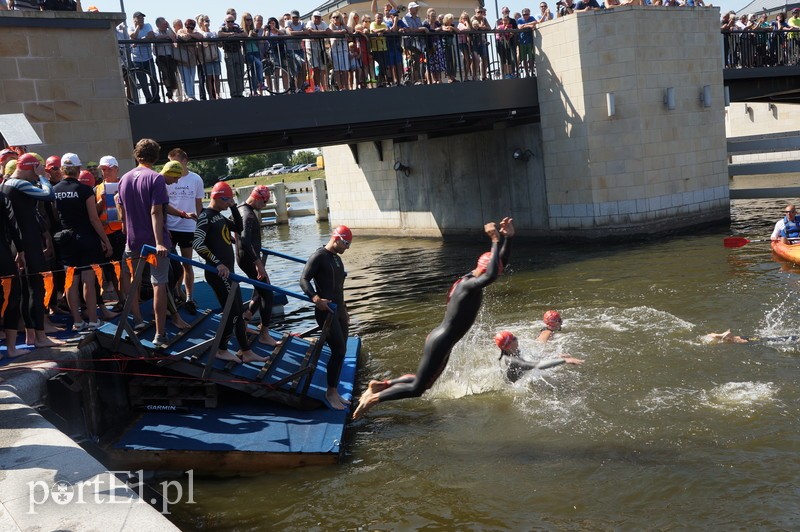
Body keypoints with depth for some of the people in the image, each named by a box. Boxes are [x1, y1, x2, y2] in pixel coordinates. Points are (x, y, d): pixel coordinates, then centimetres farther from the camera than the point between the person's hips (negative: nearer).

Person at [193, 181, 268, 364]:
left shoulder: (219, 215, 16)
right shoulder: (205, 216, -12)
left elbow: (239, 228, 21)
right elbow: (197, 244, -23)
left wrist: (233, 207, 10)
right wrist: (217, 263, -29)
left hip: (227, 271, 10)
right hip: (217, 273, -10)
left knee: (238, 311, 12)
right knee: (233, 312, -5)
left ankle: (245, 352, 18)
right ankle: (221, 350, 10)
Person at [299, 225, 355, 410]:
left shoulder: (337, 258, 19)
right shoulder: (318, 256, -8)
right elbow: (304, 280, -16)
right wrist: (316, 298, -30)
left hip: (339, 310, 9)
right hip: (326, 310, -9)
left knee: (340, 352, 9)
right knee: (338, 351, -12)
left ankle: (334, 392, 18)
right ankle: (331, 392, 1)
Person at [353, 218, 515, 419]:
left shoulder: (472, 278, 4)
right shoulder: (467, 285, -24)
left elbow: (501, 263, 13)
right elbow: (492, 275, -43)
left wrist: (508, 237, 0)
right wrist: (496, 241, -37)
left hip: (442, 340, 10)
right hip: (440, 343, -10)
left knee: (425, 381, 23)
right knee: (416, 389, -1)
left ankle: (381, 384, 25)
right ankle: (374, 398, 7)